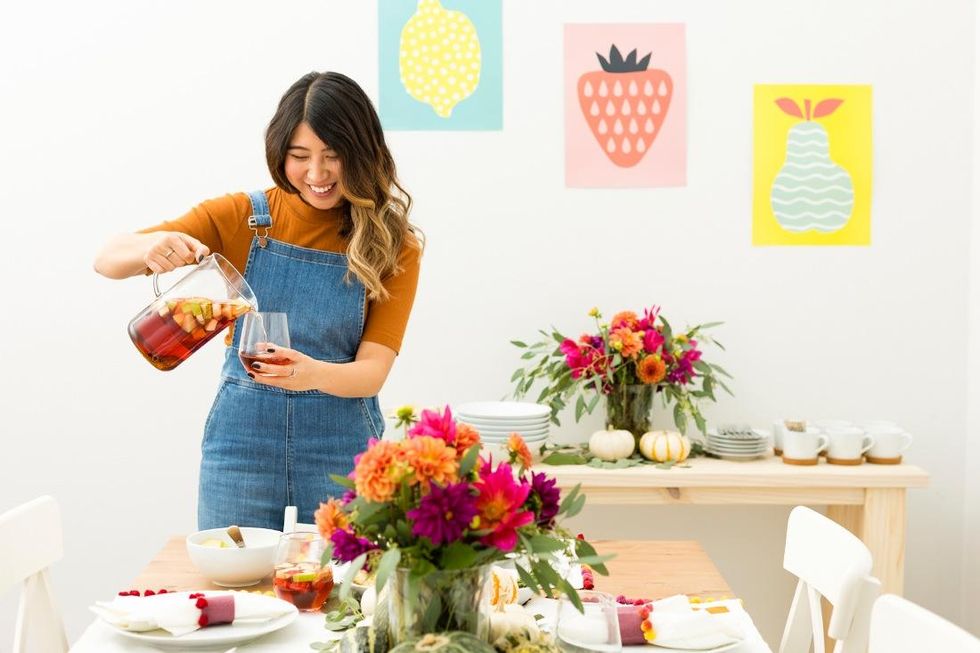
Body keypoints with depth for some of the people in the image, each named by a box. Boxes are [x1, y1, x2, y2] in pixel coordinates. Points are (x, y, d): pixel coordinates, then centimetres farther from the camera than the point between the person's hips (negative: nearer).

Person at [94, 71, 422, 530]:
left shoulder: (392, 246, -2)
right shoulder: (243, 217, 0)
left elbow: (373, 371, -9)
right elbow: (107, 261, -4)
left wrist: (315, 373, -31)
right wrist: (151, 248, -26)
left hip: (341, 453, -1)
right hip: (242, 444, 1)